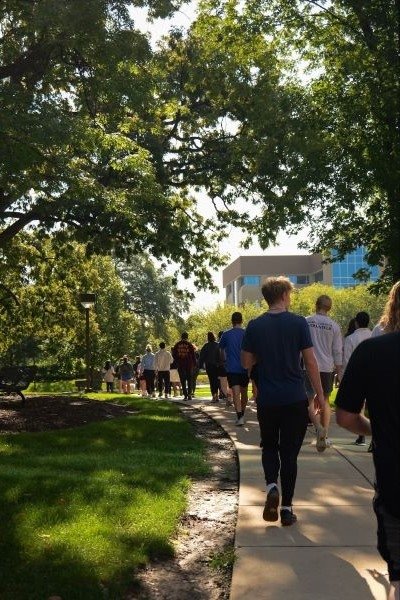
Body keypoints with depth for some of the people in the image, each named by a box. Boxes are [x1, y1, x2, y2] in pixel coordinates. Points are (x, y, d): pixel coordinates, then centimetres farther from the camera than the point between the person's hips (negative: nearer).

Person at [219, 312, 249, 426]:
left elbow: (221, 350, 11)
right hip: (245, 368, 2)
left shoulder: (226, 335, -1)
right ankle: (242, 415, 28)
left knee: (236, 393, -6)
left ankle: (239, 416, -20)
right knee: (244, 392, 16)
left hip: (231, 368, -2)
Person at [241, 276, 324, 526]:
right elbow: (310, 361, -7)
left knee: (269, 446, 20)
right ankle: (286, 508, 10)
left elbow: (247, 362, 4)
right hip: (295, 399, -2)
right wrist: (319, 393, 1)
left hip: (267, 400, 2)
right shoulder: (298, 323, -7)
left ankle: (272, 486, -4)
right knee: (289, 452, 8)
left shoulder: (255, 326, -1)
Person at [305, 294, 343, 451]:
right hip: (327, 367, 2)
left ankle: (319, 427, -23)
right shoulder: (334, 326, -1)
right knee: (325, 400, 16)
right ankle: (324, 435, 16)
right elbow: (337, 352, 0)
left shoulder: (305, 322, -4)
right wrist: (339, 373, 7)